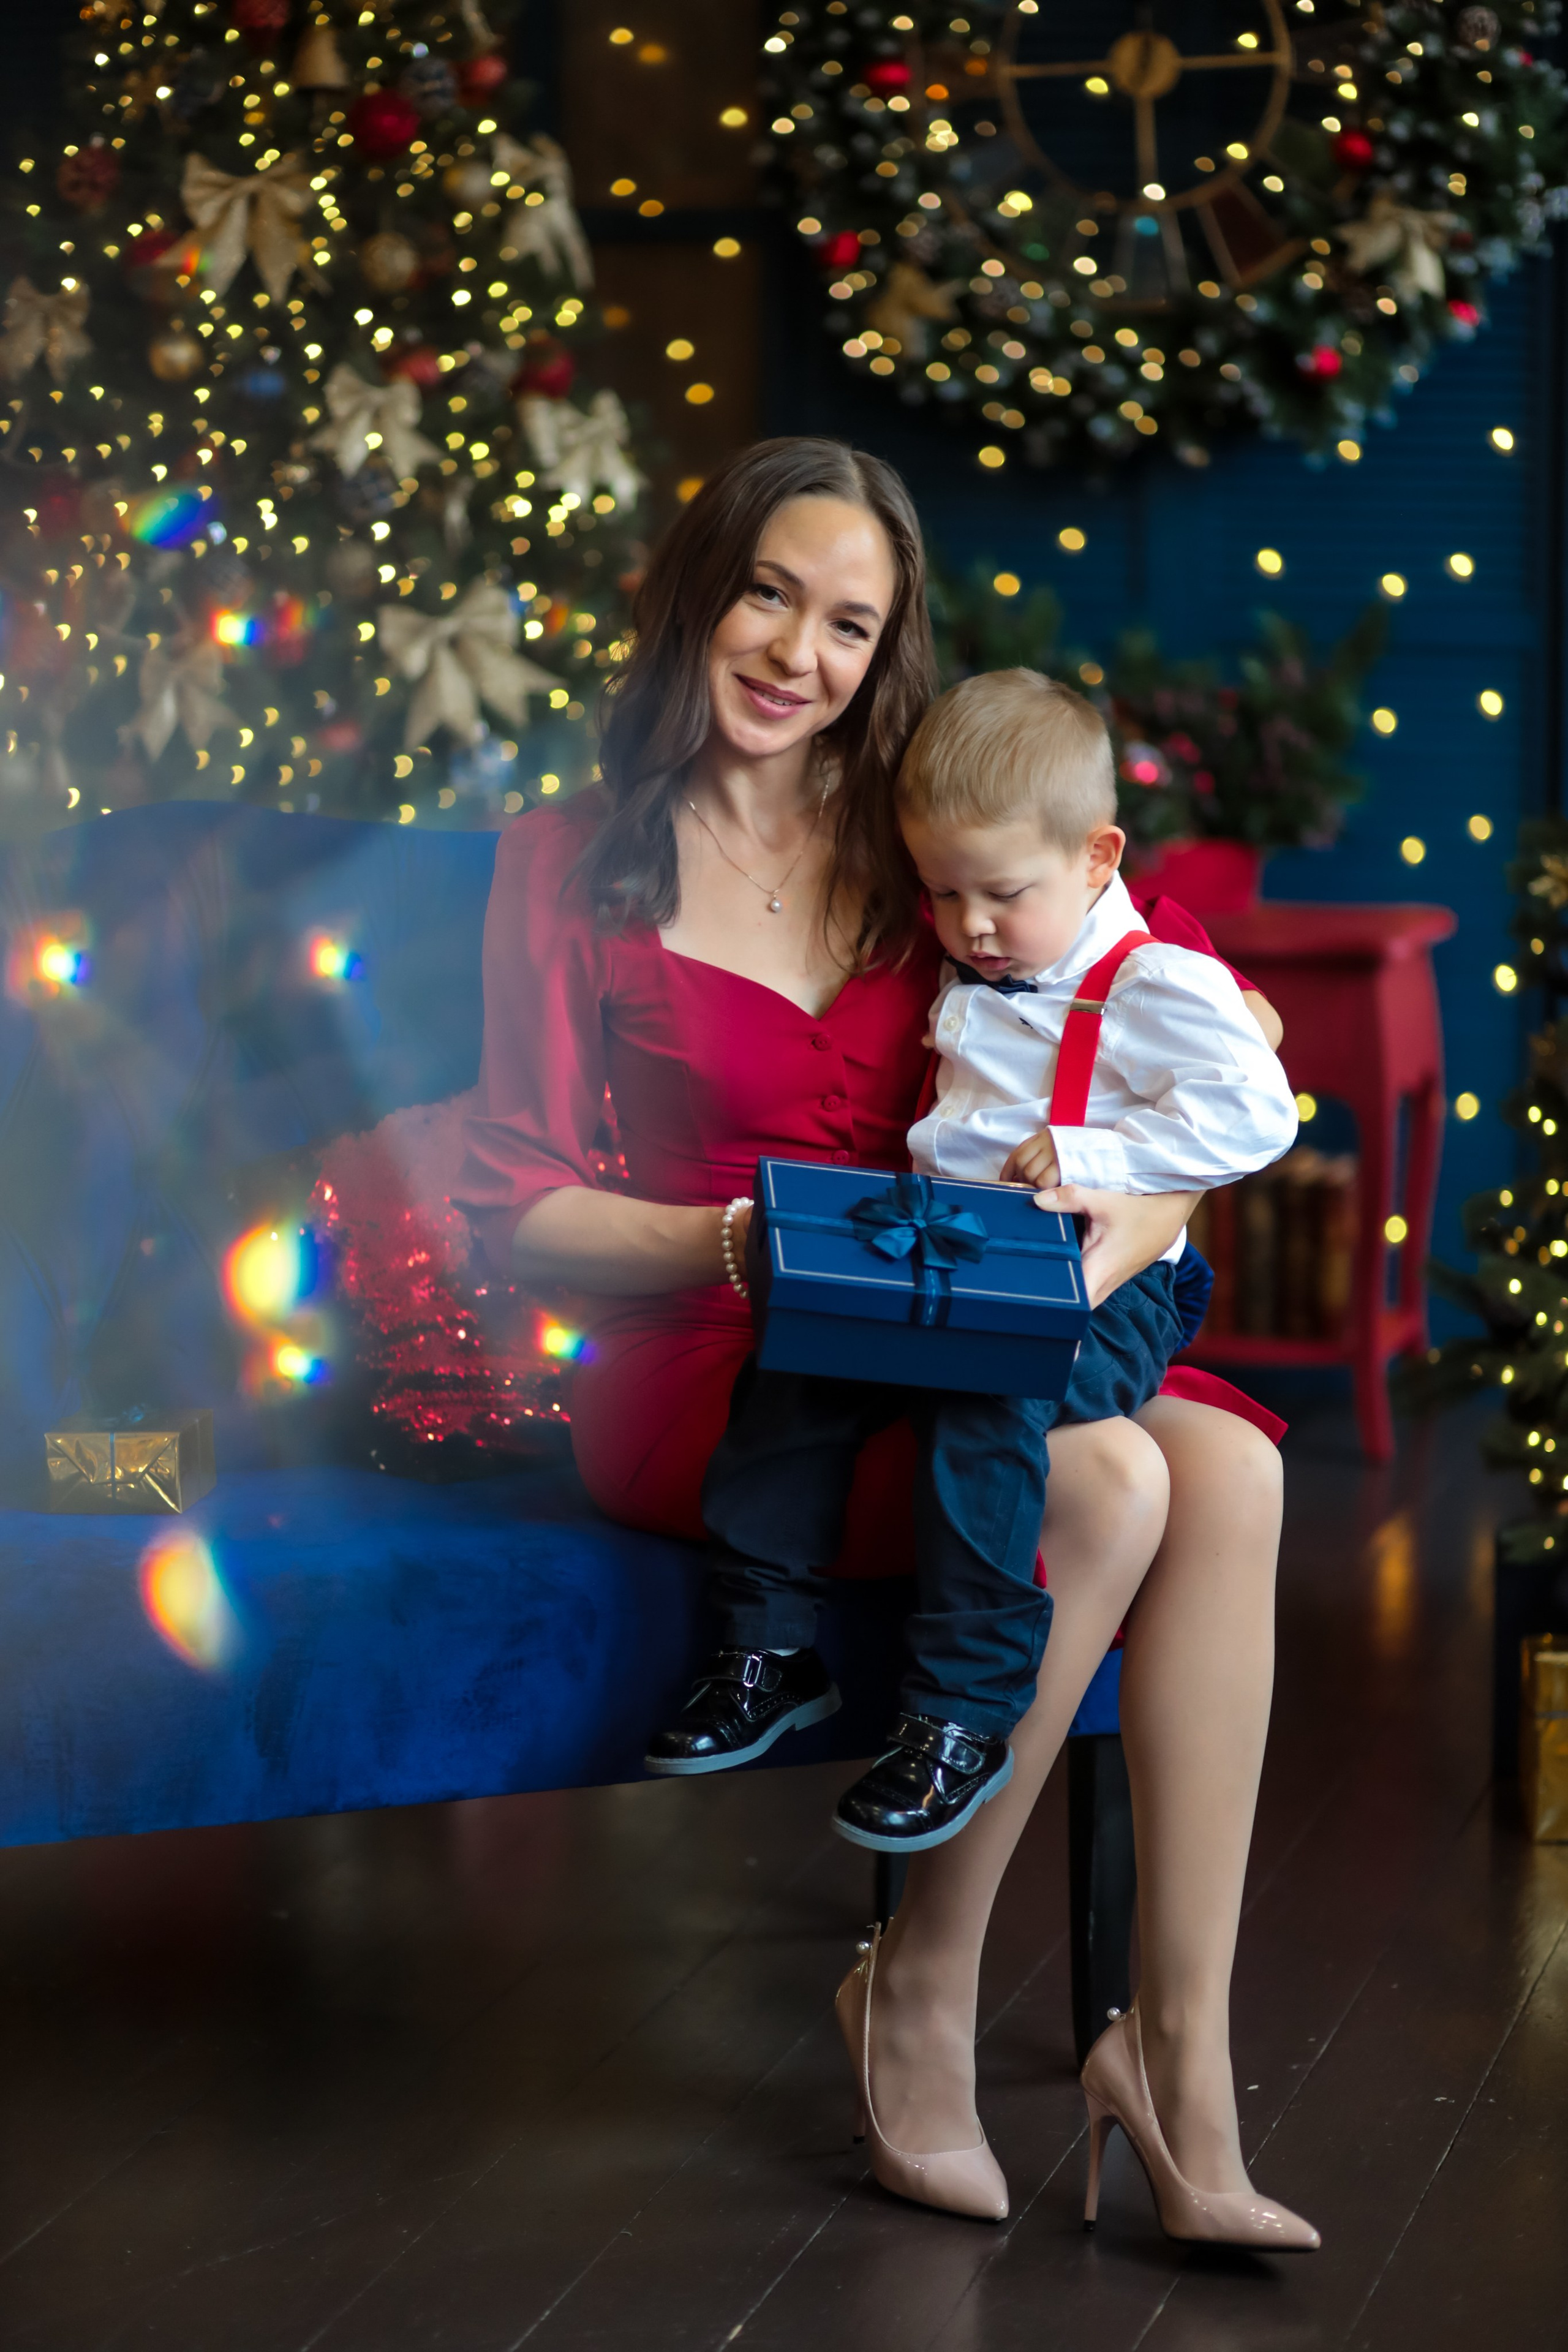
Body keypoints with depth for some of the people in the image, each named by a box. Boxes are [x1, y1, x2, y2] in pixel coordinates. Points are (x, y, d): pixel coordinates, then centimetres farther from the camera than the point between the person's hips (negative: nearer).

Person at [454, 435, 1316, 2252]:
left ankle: (1183, 2041, -26)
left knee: (1234, 1466, -28)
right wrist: (740, 1245, -17)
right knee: (1111, 1486, -31)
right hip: (706, 1374, -4)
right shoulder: (570, 868, 6)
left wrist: (1141, 1220, -13)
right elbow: (516, 1202, 1)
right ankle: (923, 1995, -15)